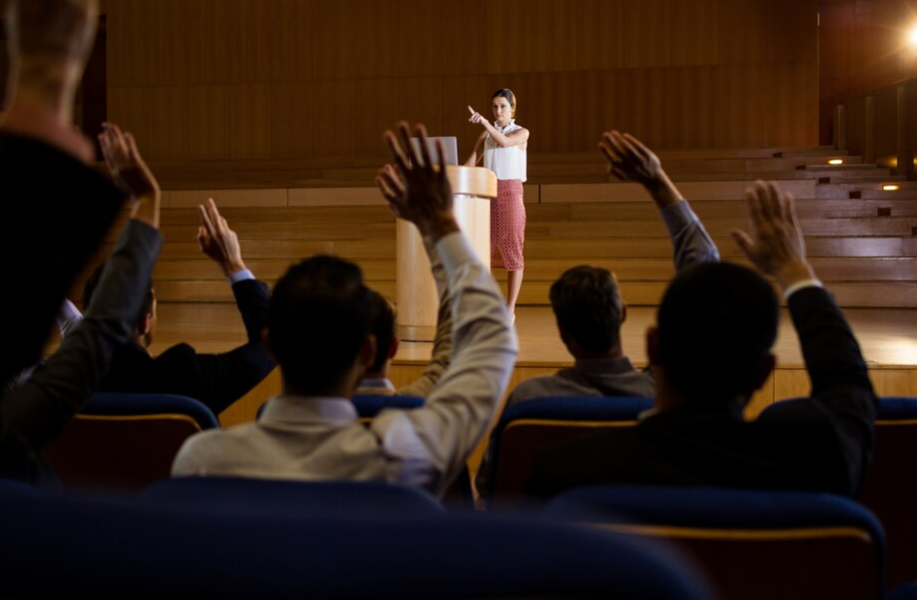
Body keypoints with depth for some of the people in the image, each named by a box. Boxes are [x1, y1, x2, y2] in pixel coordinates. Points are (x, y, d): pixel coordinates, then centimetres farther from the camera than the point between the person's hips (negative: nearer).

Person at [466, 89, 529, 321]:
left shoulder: (521, 132, 2)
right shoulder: (486, 134, 13)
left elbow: (504, 142, -20)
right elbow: (471, 162, 6)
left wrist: (484, 122, -29)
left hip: (511, 193, -4)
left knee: (512, 249, -3)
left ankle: (510, 309, 2)